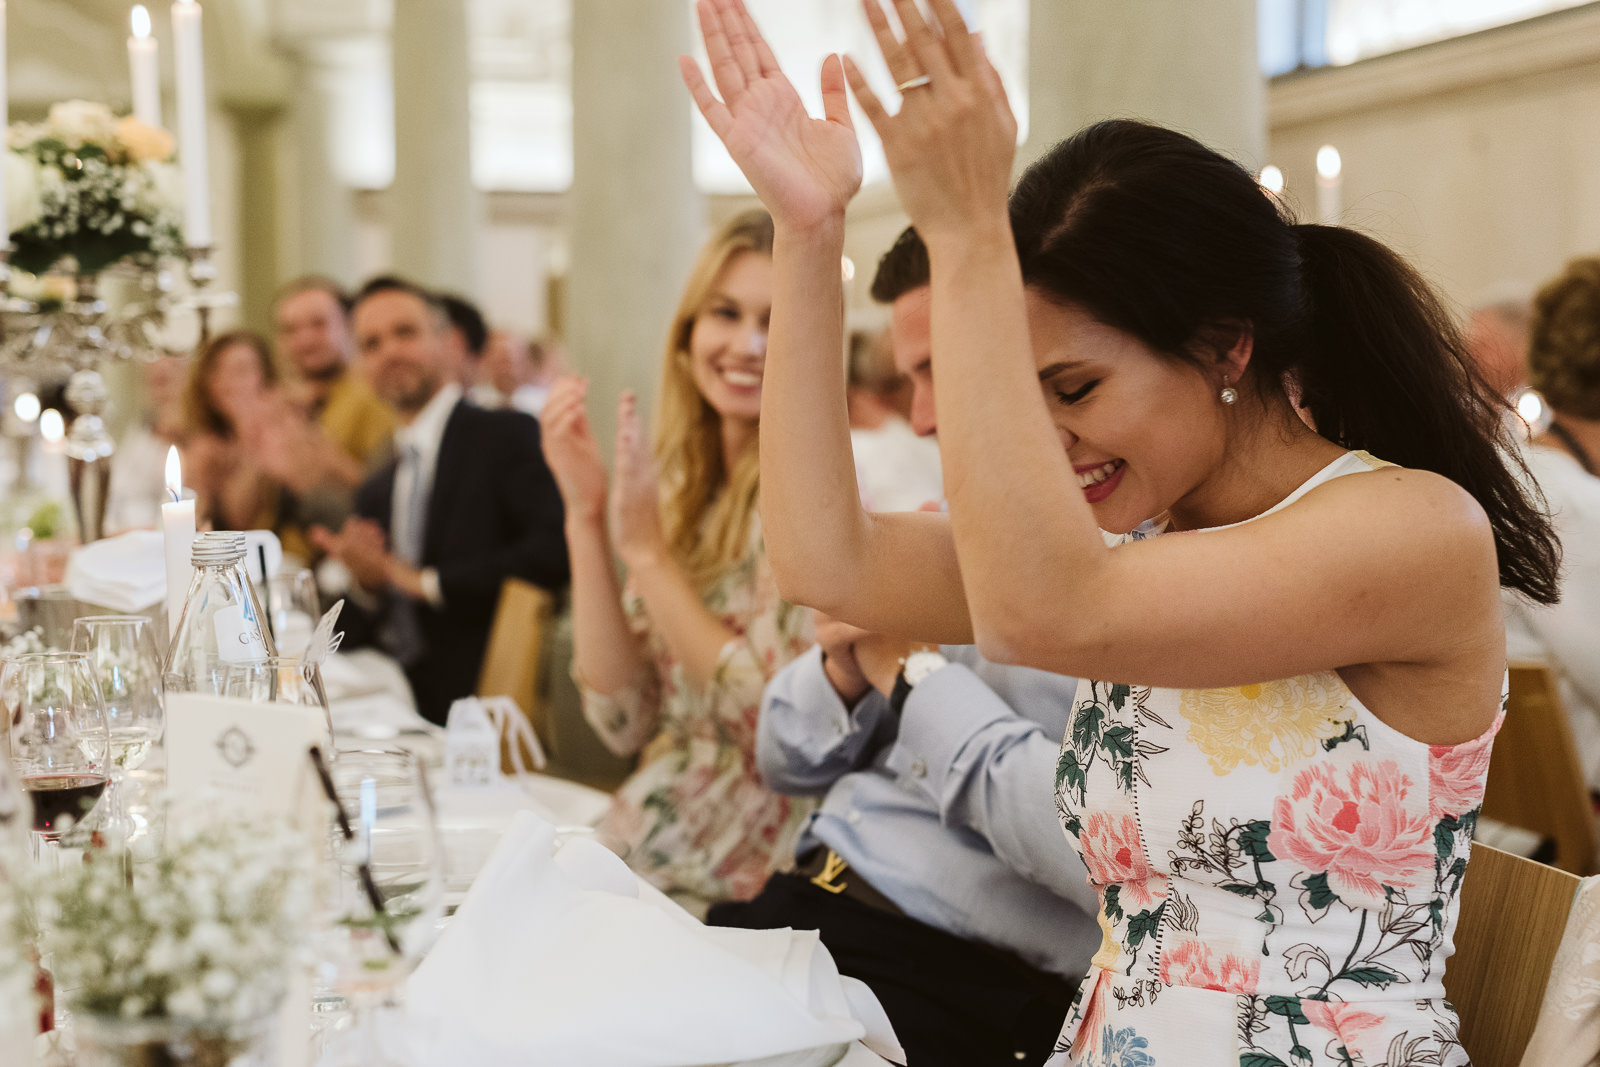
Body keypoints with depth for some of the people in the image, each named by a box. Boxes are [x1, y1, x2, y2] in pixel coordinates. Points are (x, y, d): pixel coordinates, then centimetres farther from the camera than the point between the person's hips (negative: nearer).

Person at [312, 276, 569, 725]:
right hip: (397, 712, 7)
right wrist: (366, 582, -2)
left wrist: (426, 581, -9)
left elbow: (558, 551, -19)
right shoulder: (374, 492, 21)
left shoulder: (509, 435, -2)